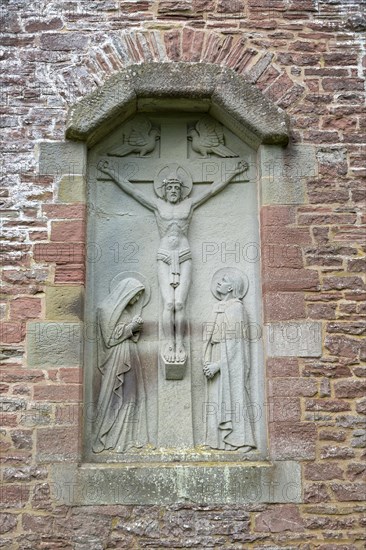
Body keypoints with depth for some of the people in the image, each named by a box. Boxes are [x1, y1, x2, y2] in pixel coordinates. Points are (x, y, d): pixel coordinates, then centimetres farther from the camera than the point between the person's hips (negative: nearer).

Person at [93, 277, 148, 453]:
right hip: (116, 359, -8)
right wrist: (131, 327, -13)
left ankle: (127, 436, 17)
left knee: (130, 397, 9)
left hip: (130, 358, 8)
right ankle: (108, 440, 9)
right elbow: (110, 337, -14)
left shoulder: (128, 309, 12)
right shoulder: (107, 309, -11)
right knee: (114, 399, -2)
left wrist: (136, 327, -2)